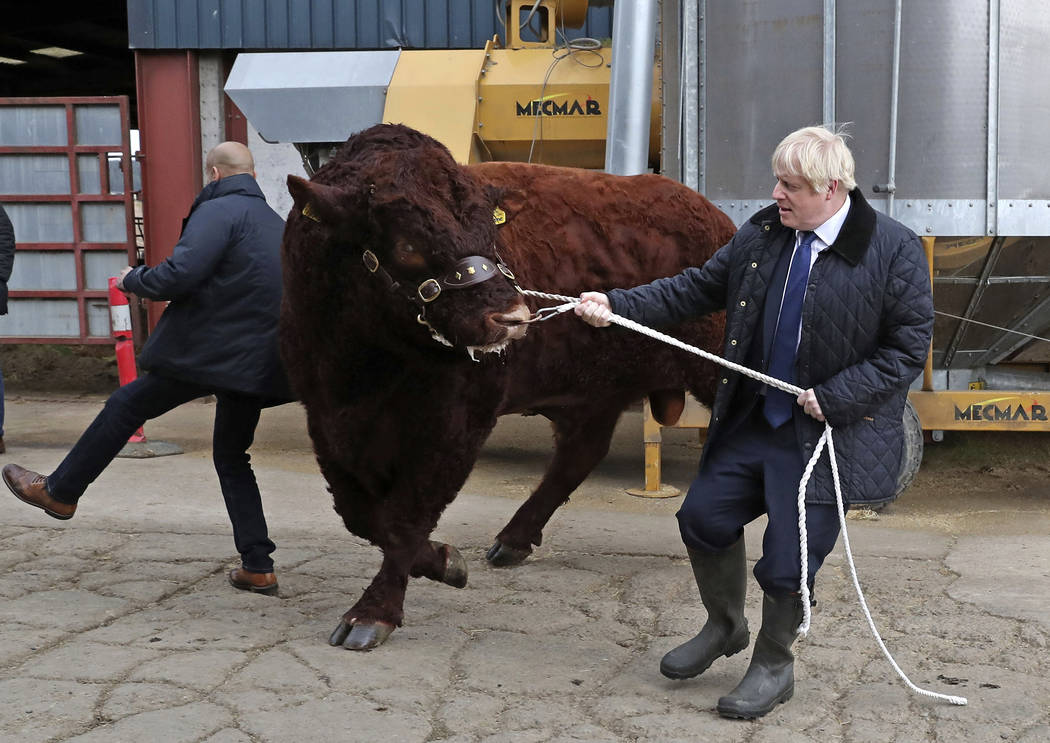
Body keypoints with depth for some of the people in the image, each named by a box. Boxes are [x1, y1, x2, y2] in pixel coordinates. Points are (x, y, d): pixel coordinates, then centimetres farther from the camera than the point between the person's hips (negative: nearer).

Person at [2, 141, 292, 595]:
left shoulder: (218, 211, -10)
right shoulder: (277, 224, 17)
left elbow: (179, 274, -20)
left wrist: (133, 280, 0)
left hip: (208, 351, -7)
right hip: (256, 363, 7)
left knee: (125, 407, 11)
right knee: (232, 458, 17)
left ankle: (59, 491, 24)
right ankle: (258, 567, 11)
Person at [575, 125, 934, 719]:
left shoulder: (895, 250, -14)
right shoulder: (763, 234, 1)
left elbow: (908, 349, -12)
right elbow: (699, 288, 7)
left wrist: (833, 398, -19)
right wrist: (618, 305, -3)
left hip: (825, 435, -6)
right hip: (752, 419, 6)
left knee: (789, 560, -1)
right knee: (705, 516, 12)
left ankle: (774, 666, 28)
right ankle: (725, 627, 39)